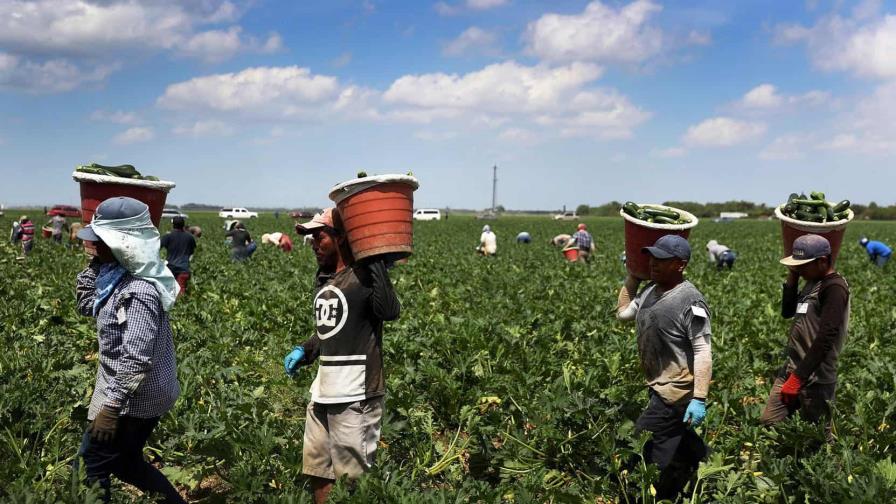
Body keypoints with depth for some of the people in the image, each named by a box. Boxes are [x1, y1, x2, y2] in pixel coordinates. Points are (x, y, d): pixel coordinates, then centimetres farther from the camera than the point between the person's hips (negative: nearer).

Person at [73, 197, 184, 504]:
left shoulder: (138, 292, -27)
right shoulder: (117, 275, 3)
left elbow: (135, 359, -30)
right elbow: (87, 307, 17)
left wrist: (111, 407, -27)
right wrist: (95, 264, 3)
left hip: (133, 400, -10)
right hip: (140, 397, 10)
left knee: (89, 470, 1)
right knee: (126, 463, 24)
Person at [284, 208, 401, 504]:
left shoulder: (362, 277, -12)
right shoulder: (323, 280, 13)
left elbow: (390, 311, -31)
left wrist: (375, 260, -28)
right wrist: (304, 351, 11)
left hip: (355, 395, -9)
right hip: (322, 392, 9)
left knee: (354, 478, 1)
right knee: (317, 472, 18)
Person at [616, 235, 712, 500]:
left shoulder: (690, 301, -21)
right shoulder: (650, 291, 5)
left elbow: (703, 352, -22)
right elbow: (622, 312, 21)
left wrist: (699, 399, -27)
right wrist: (633, 275, 14)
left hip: (675, 392, -9)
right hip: (660, 387, 9)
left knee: (639, 448, -8)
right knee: (682, 443, 22)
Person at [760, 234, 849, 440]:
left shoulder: (834, 287, -15)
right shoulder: (813, 282, 12)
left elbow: (825, 338, -23)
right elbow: (787, 312, 19)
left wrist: (798, 377, -24)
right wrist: (792, 276, 7)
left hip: (815, 378, -8)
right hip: (791, 369, 8)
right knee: (768, 423, 5)